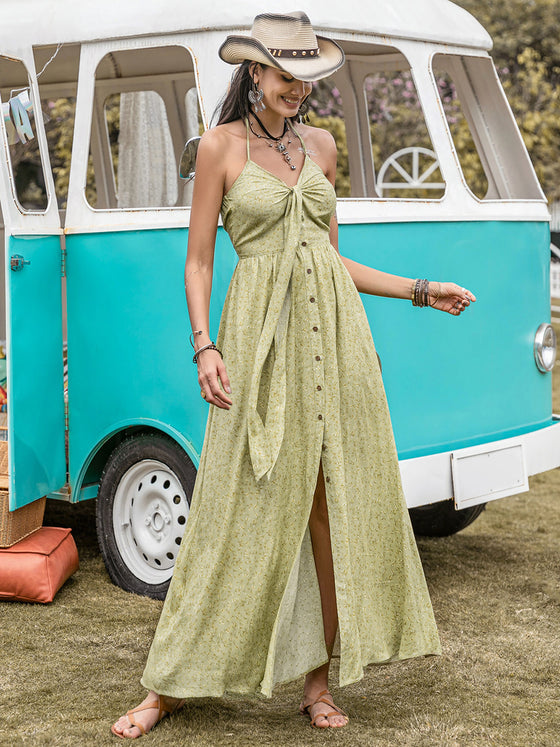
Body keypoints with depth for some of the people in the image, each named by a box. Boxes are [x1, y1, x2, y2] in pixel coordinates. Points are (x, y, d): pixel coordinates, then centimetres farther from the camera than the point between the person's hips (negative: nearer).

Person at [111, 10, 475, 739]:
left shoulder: (320, 146, 14)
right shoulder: (221, 145, 2)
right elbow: (198, 261, 2)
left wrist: (420, 292, 15)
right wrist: (204, 346, -11)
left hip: (335, 328, 4)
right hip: (262, 333, -4)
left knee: (338, 506, 2)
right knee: (241, 512, -4)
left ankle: (318, 681, 13)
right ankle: (169, 686, 8)